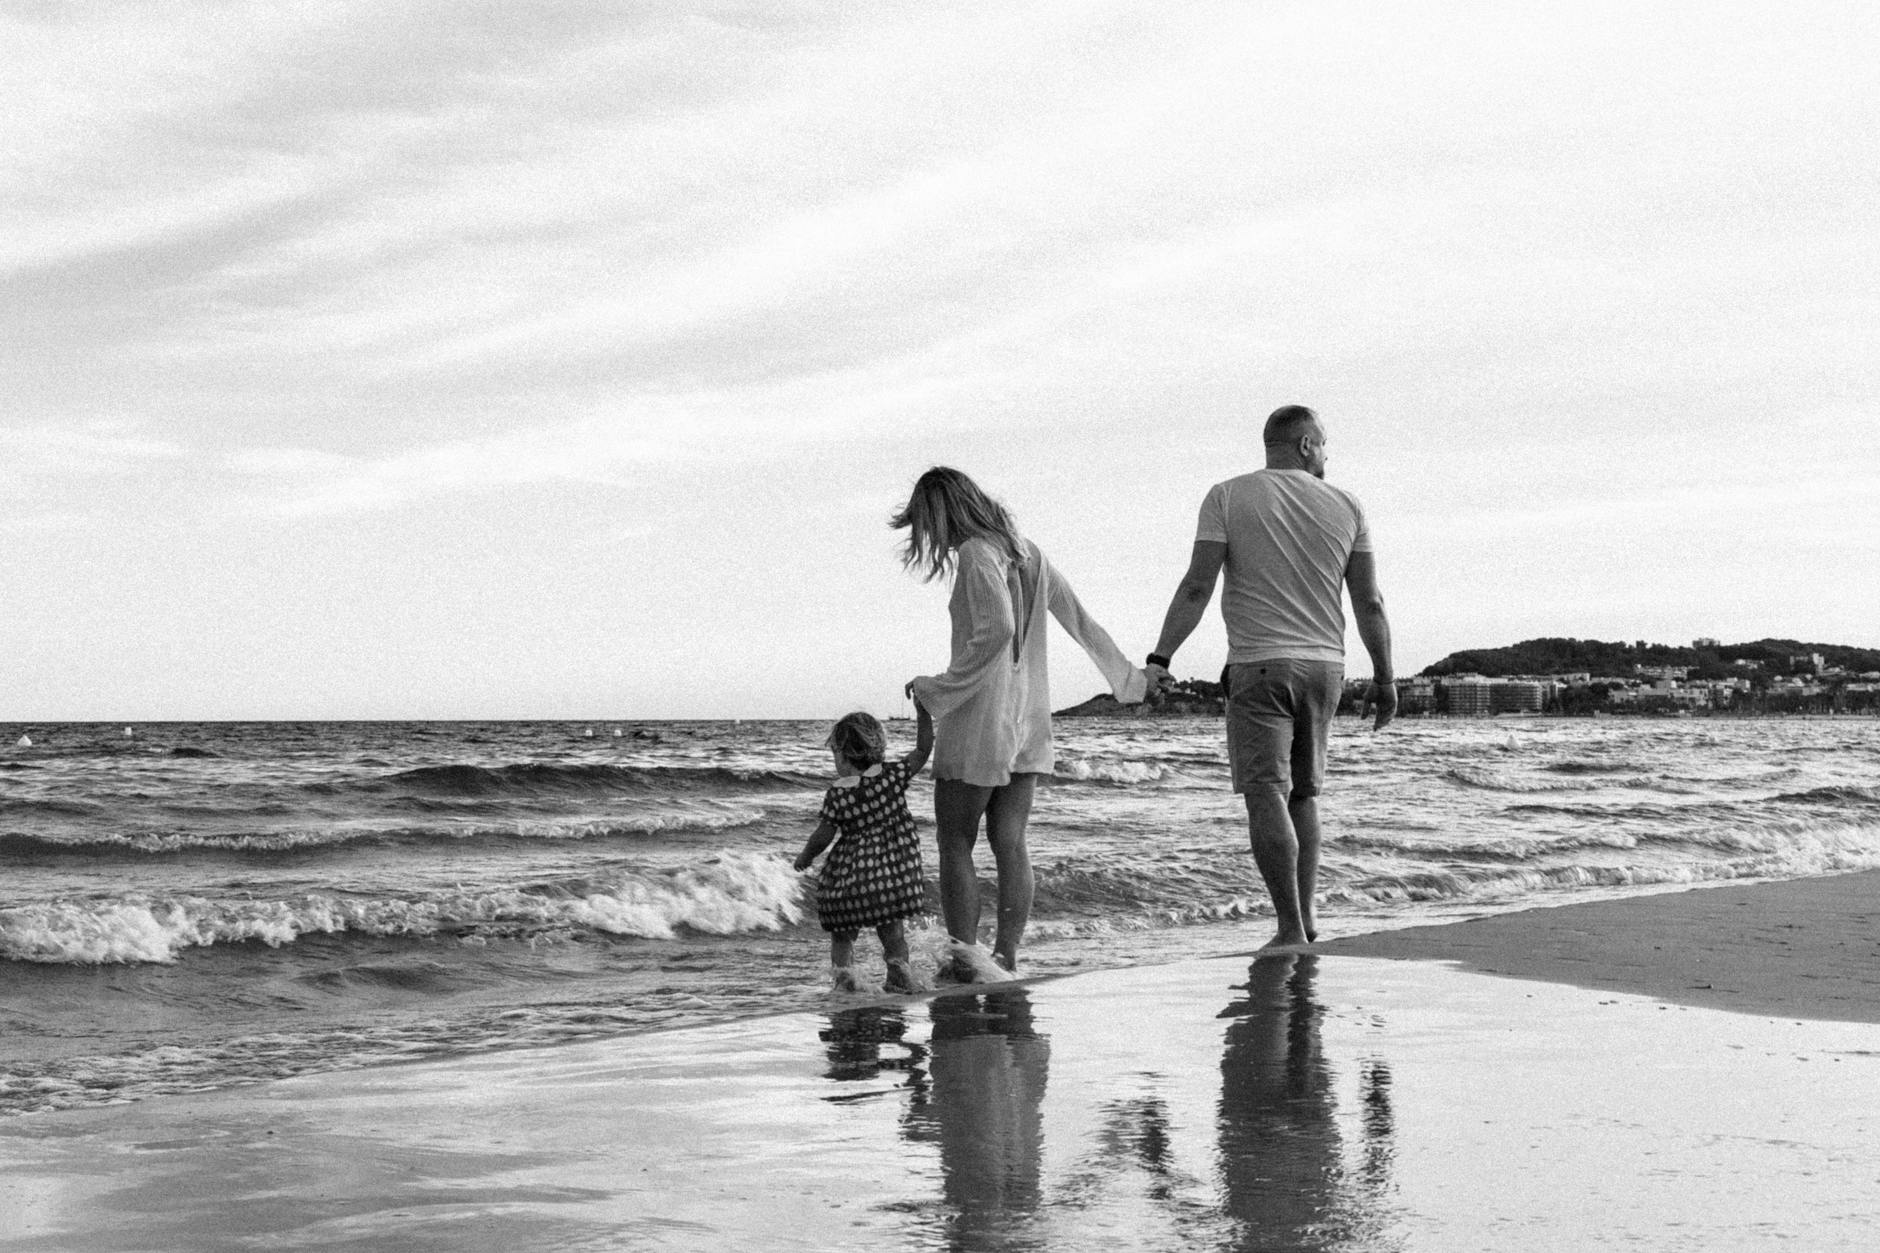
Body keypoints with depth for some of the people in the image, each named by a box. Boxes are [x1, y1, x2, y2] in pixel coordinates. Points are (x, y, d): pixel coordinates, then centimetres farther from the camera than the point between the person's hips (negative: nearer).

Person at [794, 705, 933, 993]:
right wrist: (923, 713, 8)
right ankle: (899, 969, 6)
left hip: (851, 875, -3)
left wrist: (805, 856, 12)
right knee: (891, 926, 18)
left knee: (842, 930, 10)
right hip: (894, 873, 3)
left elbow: (823, 836, -6)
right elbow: (923, 751, 3)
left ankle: (844, 973, -3)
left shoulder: (838, 793, -11)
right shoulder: (893, 776, -5)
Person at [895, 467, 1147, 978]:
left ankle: (966, 955, -7)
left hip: (981, 716, -8)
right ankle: (1006, 957, 6)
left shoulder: (977, 554, -12)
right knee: (1010, 843, 7)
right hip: (1029, 719, 8)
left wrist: (939, 687, -18)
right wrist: (1126, 677, 26)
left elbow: (996, 629, -25)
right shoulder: (1027, 552, 12)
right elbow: (1079, 619, 16)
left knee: (955, 841, -1)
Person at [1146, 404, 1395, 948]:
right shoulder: (1345, 506, 6)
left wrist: (1161, 657, -8)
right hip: (1324, 664, 4)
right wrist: (1384, 677, 13)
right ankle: (1306, 912, 15)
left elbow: (1197, 587, -9)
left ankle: (1291, 927, -14)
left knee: (1266, 793, -7)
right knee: (1303, 791, 18)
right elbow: (1370, 603, 5)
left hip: (1258, 665, -3)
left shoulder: (1227, 496, -1)